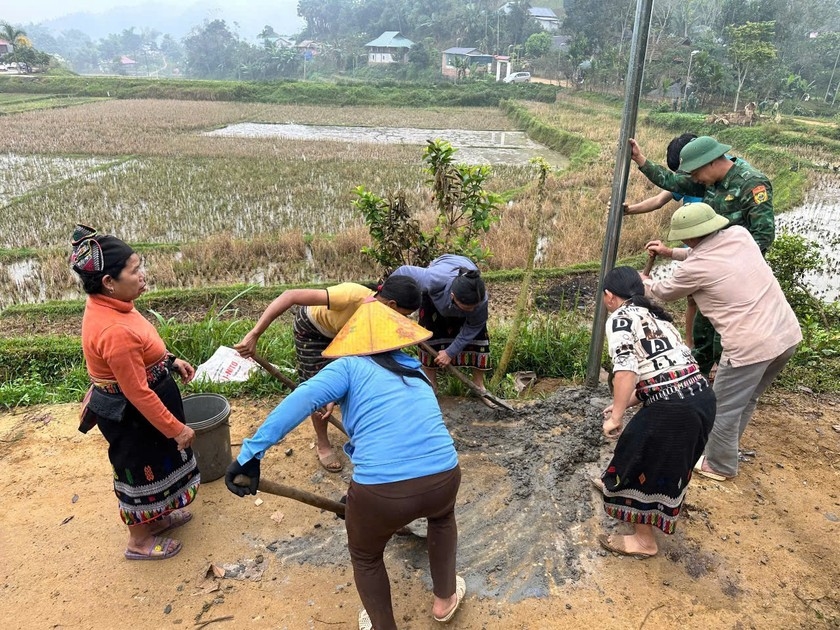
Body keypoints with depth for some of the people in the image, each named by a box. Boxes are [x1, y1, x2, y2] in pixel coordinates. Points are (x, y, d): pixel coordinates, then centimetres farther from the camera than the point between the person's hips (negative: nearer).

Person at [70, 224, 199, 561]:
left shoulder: (106, 305, -6)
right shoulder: (115, 331, -36)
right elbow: (138, 393, -29)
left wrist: (170, 361, 13)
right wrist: (176, 428, -20)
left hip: (135, 408, 9)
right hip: (130, 416, -9)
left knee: (155, 466, 27)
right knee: (142, 472, 12)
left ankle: (156, 518, 50)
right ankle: (139, 542, 36)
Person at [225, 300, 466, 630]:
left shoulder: (349, 366, 7)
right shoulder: (415, 370, 24)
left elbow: (302, 399, -12)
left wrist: (251, 451, -15)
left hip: (382, 492, -4)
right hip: (443, 478, 4)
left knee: (365, 557, 31)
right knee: (442, 515, 42)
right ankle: (445, 599, 55)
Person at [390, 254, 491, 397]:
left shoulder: (481, 300, -42)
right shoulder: (433, 280, -49)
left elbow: (473, 327, -24)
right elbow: (403, 271, -33)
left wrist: (450, 352, -21)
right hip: (434, 294, 0)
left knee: (478, 333, -9)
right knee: (430, 333, -7)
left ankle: (479, 385, 7)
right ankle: (431, 385, 8)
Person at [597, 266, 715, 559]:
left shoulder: (620, 318, -5)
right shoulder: (654, 315, 21)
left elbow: (626, 370, -20)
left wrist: (615, 416, -13)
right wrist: (624, 404, 27)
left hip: (673, 409, -9)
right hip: (701, 397, 9)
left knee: (642, 462, 11)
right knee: (667, 462, 28)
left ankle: (644, 540, 27)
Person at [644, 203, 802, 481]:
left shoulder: (695, 268, -13)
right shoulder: (740, 234, 4)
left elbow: (666, 292, 8)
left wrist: (646, 283, 29)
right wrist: (671, 253, 26)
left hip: (750, 346, -8)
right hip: (787, 333, 8)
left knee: (724, 408, 14)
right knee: (746, 399, 26)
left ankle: (719, 465, 32)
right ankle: (724, 448, 45)